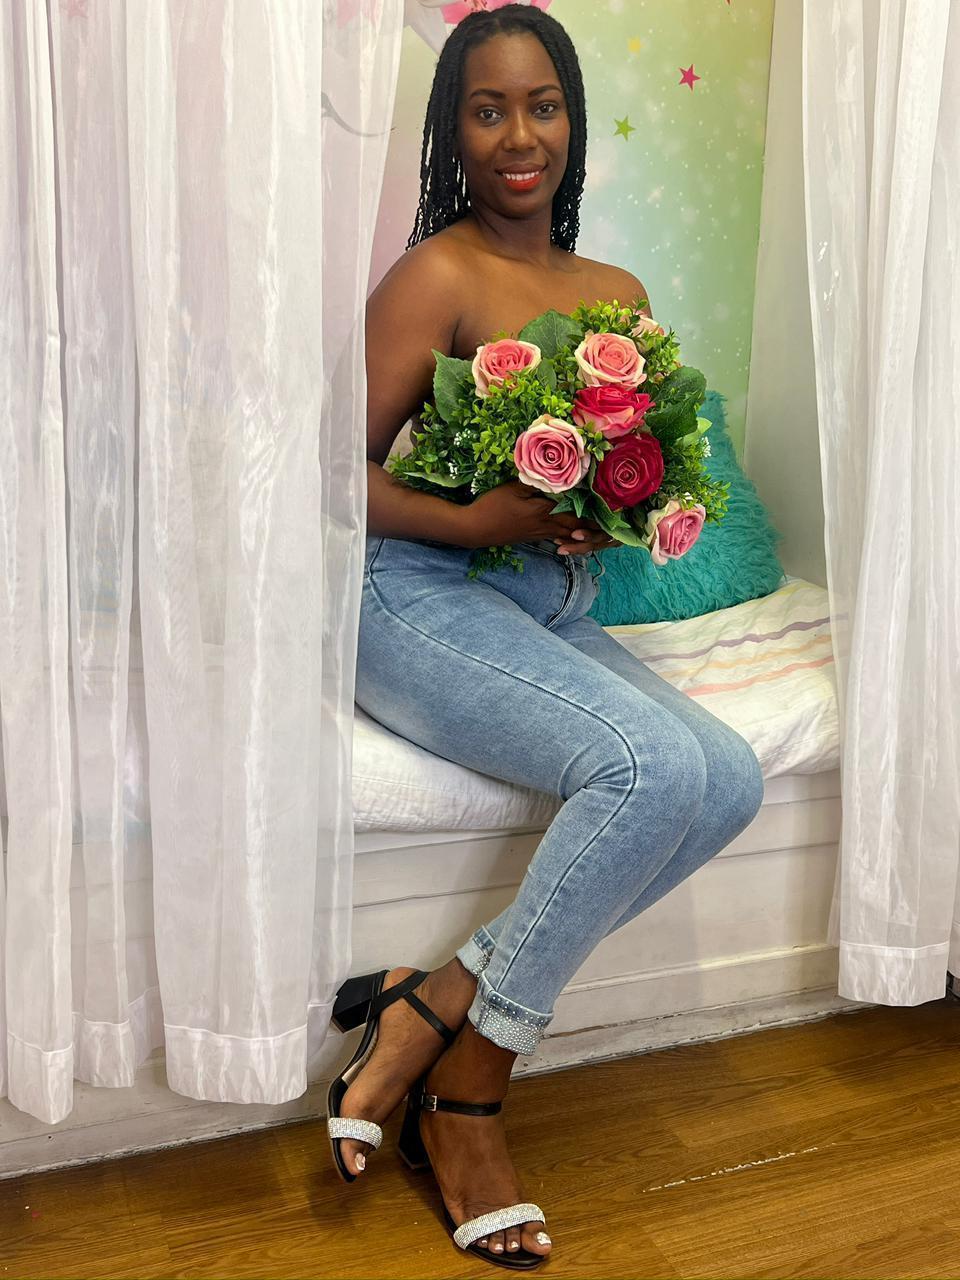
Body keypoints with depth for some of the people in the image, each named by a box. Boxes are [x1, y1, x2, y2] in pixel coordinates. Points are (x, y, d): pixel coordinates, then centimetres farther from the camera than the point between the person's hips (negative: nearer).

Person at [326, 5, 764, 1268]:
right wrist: (471, 520, -21)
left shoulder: (618, 293, 15)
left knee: (731, 778, -18)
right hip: (421, 600, -7)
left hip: (554, 613, 7)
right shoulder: (437, 277, -5)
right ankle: (465, 1095, -12)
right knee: (655, 766, -29)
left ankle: (436, 1004, -13)